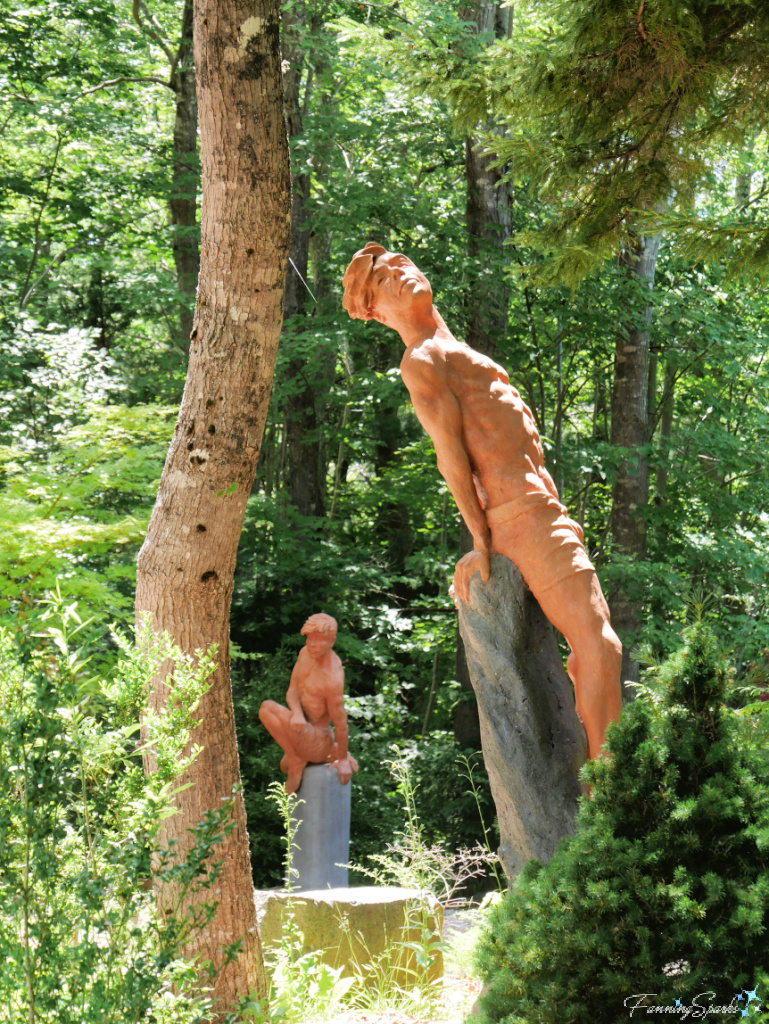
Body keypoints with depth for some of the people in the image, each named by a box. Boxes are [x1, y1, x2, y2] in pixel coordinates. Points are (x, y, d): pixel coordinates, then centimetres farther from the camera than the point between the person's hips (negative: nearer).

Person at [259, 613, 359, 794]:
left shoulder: (332, 679, -29)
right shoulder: (306, 653, -3)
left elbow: (340, 722, -20)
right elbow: (292, 691, -2)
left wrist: (342, 760, -9)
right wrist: (297, 713, -25)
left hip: (317, 742, -9)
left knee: (268, 709, -25)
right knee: (286, 767, 36)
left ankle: (297, 760, -12)